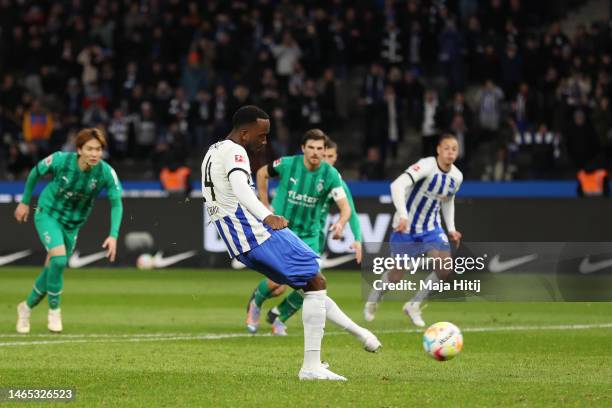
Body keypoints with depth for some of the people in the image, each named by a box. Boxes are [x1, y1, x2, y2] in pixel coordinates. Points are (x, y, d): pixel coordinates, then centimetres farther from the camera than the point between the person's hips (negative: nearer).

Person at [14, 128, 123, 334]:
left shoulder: (106, 173, -22)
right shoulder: (60, 160, -24)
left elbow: (116, 203, -17)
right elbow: (35, 172, -5)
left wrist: (113, 235, -30)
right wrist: (25, 202, 5)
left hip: (73, 223, 3)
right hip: (48, 214, -3)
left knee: (53, 268, 9)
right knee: (59, 258, -25)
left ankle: (27, 307, 35)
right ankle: (54, 310, -5)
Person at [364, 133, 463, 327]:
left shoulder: (456, 177, -2)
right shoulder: (426, 166, -24)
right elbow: (397, 185, -38)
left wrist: (451, 228, 8)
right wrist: (403, 215, -48)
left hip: (431, 228, 5)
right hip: (406, 227, -5)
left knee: (445, 270, -12)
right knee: (396, 276, 3)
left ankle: (414, 306, 9)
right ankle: (373, 300, 37)